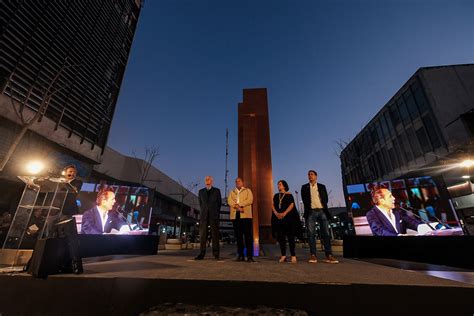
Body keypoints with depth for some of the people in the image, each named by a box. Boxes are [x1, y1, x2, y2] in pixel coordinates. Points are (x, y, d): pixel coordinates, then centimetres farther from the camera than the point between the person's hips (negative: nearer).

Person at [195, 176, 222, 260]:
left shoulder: (217, 191, 8)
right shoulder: (201, 191, 13)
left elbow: (219, 203, 12)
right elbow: (200, 203, 18)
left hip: (214, 216, -2)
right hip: (204, 215, 2)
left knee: (215, 235, -1)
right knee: (203, 235, 1)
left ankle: (216, 254, 5)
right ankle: (201, 254, 6)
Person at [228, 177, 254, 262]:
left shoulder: (248, 191, 13)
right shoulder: (232, 192, 21)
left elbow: (250, 200, -4)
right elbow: (229, 201, 4)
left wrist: (238, 204, -11)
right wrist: (237, 207, -14)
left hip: (245, 215, -3)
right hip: (235, 215, 3)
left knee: (248, 236, -6)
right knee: (238, 236, 6)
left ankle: (250, 256, -2)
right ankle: (240, 255, 13)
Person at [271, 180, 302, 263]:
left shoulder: (289, 195, 5)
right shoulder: (276, 196, 17)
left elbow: (291, 205, -6)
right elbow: (273, 205, 9)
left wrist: (284, 213, -18)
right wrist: (276, 213, -10)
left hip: (288, 217, -4)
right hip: (278, 218, 4)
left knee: (290, 236, -4)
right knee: (280, 237, 2)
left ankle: (293, 255, 2)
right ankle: (283, 255, 9)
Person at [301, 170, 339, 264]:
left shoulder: (322, 186, 15)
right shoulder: (304, 187, 11)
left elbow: (326, 199, 11)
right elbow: (304, 200, 6)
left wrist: (323, 206, 1)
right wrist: (310, 206, 1)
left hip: (322, 211, 1)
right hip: (311, 212, -1)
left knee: (326, 233, -2)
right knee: (311, 234, -3)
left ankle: (329, 255, 1)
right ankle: (313, 255, 0)